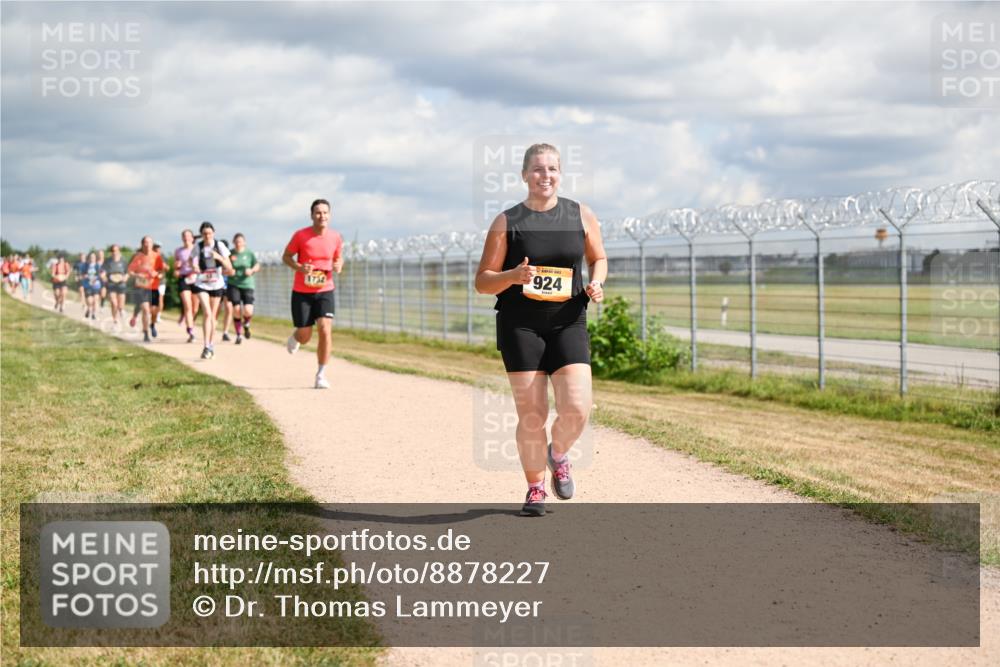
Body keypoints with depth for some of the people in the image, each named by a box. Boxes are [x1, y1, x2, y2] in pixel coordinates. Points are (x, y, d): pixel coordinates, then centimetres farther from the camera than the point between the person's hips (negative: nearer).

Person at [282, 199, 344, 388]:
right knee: (305, 337, 3)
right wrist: (300, 268, -18)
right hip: (301, 292, -1)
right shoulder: (300, 235, -10)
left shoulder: (336, 238, -2)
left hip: (325, 291, 1)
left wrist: (338, 265, -9)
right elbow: (286, 256, 1)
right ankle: (295, 337, 44)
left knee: (325, 330, -16)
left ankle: (321, 376, -5)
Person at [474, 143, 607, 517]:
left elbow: (598, 258, 20)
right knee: (531, 416, -2)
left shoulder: (581, 216, 6)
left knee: (576, 409, -13)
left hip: (568, 323, 1)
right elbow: (482, 282, 2)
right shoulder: (507, 222, 1)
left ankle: (558, 455, 20)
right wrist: (512, 276, -19)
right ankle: (535, 488, 19)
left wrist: (596, 283, -2)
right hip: (520, 326, -1)